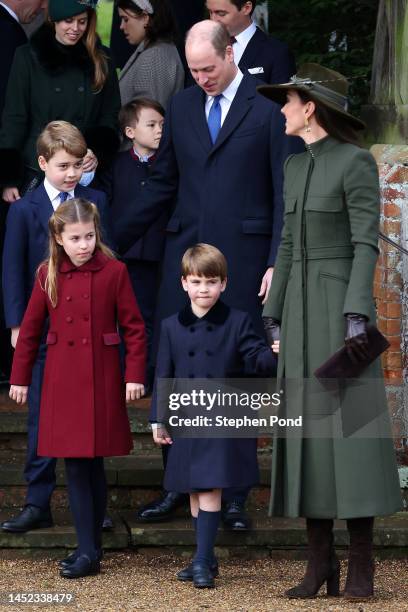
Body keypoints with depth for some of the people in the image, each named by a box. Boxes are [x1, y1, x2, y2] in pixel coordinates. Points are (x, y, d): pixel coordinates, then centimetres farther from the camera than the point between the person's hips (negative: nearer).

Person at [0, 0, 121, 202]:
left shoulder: (100, 60, 7)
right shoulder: (29, 57, 0)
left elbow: (110, 117, 10)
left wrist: (98, 153, -9)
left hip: (85, 175, 2)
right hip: (35, 174, -2)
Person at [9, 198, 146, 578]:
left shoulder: (114, 272, -4)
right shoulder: (48, 275, 3)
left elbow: (134, 327, -2)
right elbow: (30, 330, 9)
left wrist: (135, 375, -7)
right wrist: (19, 378, 9)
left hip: (102, 379, -2)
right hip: (63, 381, 2)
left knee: (92, 462, 1)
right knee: (75, 464, 1)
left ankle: (90, 549, 11)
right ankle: (88, 550, 5)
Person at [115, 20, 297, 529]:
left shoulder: (267, 106, -2)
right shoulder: (181, 107, 12)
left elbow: (286, 192, -3)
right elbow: (163, 183, 18)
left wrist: (277, 263, -10)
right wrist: (114, 241, 15)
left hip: (243, 258, -4)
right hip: (186, 253, 4)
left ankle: (233, 496, 7)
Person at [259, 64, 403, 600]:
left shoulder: (358, 161, -9)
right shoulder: (297, 166, 14)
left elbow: (367, 243, -13)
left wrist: (357, 315, -21)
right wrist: (274, 315, 14)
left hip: (344, 304, -7)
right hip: (302, 308, 7)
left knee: (352, 424, -9)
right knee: (308, 426, 2)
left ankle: (361, 565, -4)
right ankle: (321, 563, 6)